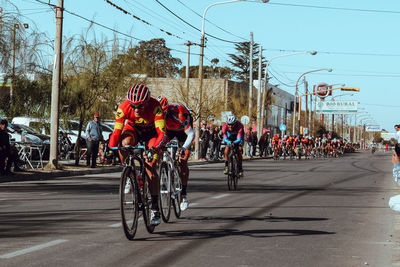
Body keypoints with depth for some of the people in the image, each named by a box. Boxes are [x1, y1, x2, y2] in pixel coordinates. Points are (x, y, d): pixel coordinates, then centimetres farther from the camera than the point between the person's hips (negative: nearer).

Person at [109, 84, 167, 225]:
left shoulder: (155, 106, -35)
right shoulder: (124, 107, -30)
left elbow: (162, 133, -40)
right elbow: (117, 131, -30)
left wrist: (155, 148, -57)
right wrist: (110, 148, -46)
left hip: (151, 132, -1)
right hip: (133, 129, 2)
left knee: (150, 168, -17)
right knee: (125, 142, -36)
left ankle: (155, 209, -8)